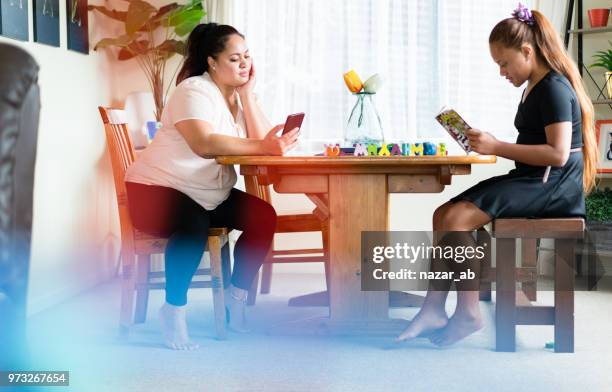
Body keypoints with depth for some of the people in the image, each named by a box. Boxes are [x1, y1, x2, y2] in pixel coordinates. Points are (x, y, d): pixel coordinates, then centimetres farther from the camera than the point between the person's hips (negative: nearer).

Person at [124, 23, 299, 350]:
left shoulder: (239, 95, 7)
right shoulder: (194, 90, -17)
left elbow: (261, 141, -9)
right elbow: (204, 144, -35)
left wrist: (247, 92, -12)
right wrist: (262, 147, -42)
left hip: (210, 195, 8)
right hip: (156, 190, -8)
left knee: (263, 217, -11)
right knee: (194, 224, -37)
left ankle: (236, 296, 1)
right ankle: (174, 309, -20)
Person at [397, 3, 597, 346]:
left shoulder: (555, 88, -12)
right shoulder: (535, 88, 19)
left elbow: (558, 153, -22)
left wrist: (497, 147, -19)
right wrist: (490, 146, 4)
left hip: (554, 185, -10)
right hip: (531, 181, 10)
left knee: (457, 218, -23)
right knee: (444, 214, -3)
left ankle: (469, 313, -16)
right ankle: (434, 311, -12)